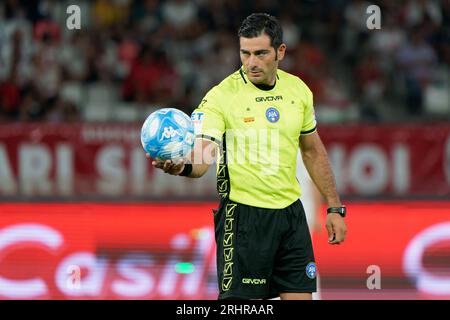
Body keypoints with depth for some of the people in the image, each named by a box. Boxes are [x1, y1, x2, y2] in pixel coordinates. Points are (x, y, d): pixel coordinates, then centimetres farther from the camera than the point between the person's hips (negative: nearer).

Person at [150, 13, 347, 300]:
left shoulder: (298, 90, 3)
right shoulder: (221, 96, -14)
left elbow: (313, 151, 16)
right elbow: (201, 157, -24)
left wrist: (335, 208, 14)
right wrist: (182, 166, -48)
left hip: (291, 212, 5)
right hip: (243, 216, -5)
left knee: (300, 295, 4)